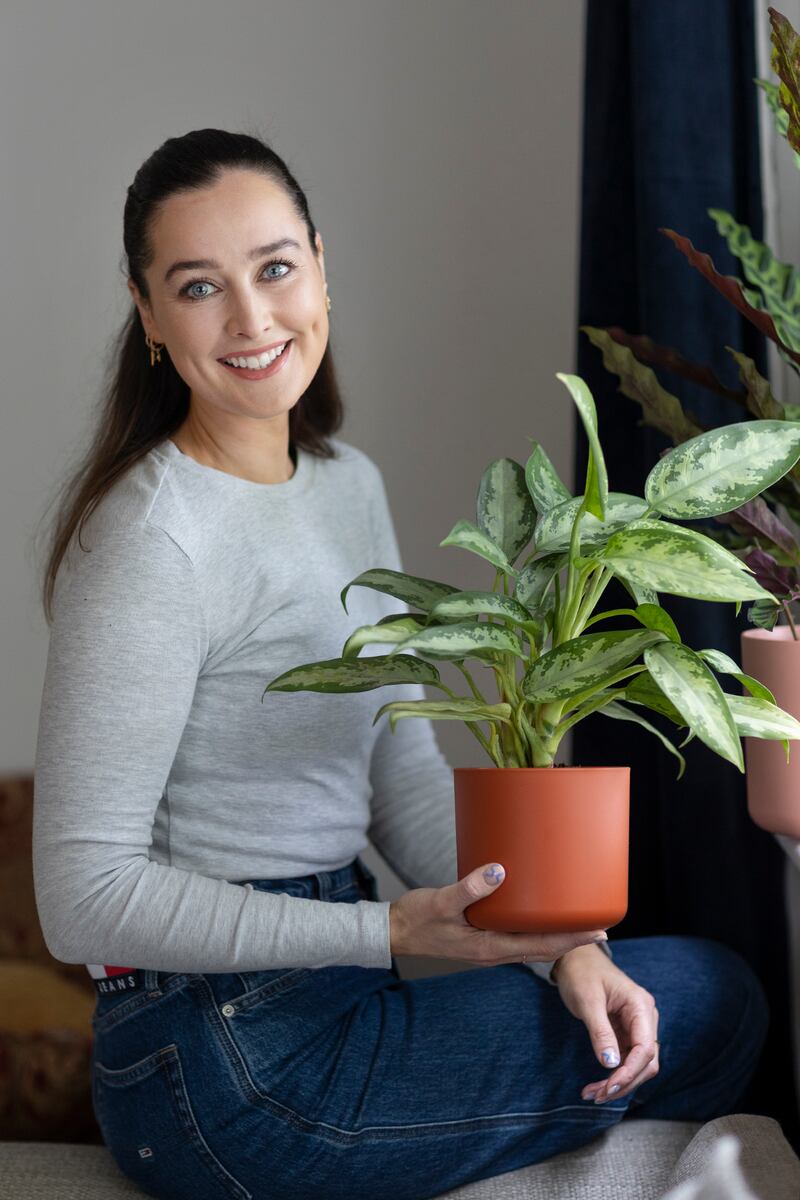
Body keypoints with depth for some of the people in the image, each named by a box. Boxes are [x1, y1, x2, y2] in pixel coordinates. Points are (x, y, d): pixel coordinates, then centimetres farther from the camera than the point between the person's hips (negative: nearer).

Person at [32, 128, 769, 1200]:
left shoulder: (349, 483, 7)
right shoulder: (154, 540, -20)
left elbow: (405, 775, 9)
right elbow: (84, 895, -21)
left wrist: (556, 942, -5)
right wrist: (391, 931, -24)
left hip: (322, 984, 8)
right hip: (225, 1064, -8)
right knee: (715, 1002, 3)